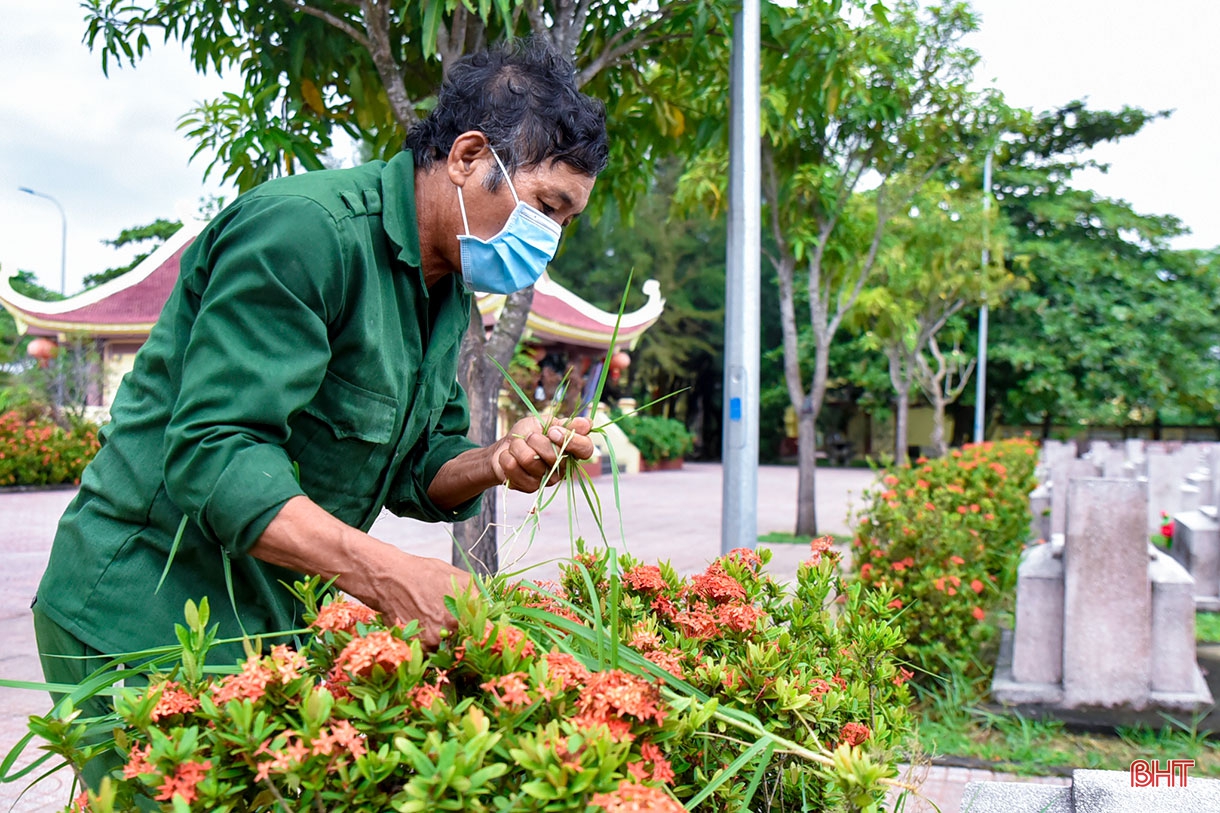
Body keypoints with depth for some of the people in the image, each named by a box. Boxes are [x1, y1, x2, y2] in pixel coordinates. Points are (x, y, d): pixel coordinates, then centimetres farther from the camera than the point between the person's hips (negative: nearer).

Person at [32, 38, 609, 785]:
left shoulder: (445, 289, 9)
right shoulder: (307, 228, -20)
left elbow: (416, 472, 12)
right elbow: (212, 452, -27)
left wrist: (498, 463, -9)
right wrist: (384, 573, -36)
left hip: (276, 615, 8)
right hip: (147, 613, -8)